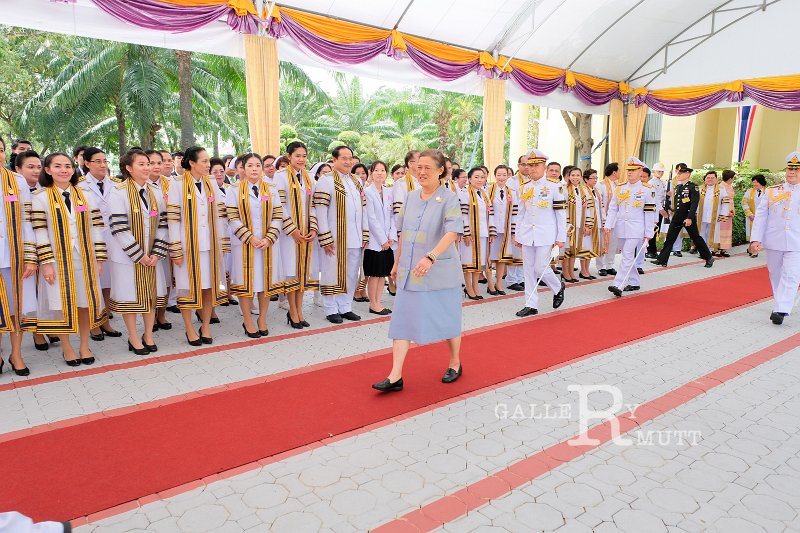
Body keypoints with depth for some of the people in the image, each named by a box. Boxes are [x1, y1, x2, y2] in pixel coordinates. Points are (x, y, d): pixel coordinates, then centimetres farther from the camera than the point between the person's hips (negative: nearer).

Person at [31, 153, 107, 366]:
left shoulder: (85, 195, 7)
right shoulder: (40, 197, 1)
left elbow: (96, 228, 5)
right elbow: (40, 233, -4)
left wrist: (100, 258, 1)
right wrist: (46, 263, -11)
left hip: (84, 258, 2)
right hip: (58, 259, -2)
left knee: (85, 302, 6)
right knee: (62, 304, 4)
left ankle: (84, 346, 20)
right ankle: (66, 348, 20)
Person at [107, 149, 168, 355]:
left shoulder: (155, 192, 5)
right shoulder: (118, 192, -10)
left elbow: (162, 224, 4)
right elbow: (119, 228, -15)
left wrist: (156, 253, -6)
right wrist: (139, 255, -16)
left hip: (151, 255, 5)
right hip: (127, 255, -4)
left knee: (151, 294, 10)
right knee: (130, 296, 5)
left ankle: (148, 335, 26)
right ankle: (133, 338, 21)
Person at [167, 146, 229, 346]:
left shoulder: (212, 184, 9)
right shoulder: (178, 184, -3)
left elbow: (220, 215, 9)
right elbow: (173, 218, -6)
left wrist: (222, 244, 5)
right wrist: (176, 250, -10)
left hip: (210, 245, 4)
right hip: (187, 245, -4)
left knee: (210, 286, 7)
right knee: (188, 287, 5)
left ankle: (206, 326, 21)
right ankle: (189, 329, 18)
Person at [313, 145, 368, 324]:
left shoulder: (357, 181, 15)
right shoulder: (326, 180, -5)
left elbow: (363, 209, 16)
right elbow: (320, 211, -10)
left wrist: (365, 234, 10)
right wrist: (325, 238, -15)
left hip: (355, 239, 6)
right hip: (335, 239, -6)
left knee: (351, 274, 12)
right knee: (333, 273, 2)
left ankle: (345, 307, 23)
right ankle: (331, 310, 14)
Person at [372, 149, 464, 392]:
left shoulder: (448, 198, -9)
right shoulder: (411, 197, 9)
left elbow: (453, 232, -22)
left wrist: (430, 257, -35)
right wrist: (397, 262, 18)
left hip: (440, 270, -5)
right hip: (409, 271, 5)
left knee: (447, 317, 9)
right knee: (402, 319, 1)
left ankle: (455, 364, 33)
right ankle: (395, 376, 5)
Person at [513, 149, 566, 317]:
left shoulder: (554, 186, -5)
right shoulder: (524, 187, 9)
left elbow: (561, 213, -5)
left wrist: (561, 238, -7)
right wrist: (517, 235, 13)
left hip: (545, 234, -5)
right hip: (527, 234, 5)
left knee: (540, 267, -6)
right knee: (528, 268, 5)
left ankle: (558, 287, 25)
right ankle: (531, 305, 13)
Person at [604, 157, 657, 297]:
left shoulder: (647, 190, -2)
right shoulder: (619, 188, 10)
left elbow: (650, 212, -3)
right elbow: (613, 208, 10)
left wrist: (648, 233, -5)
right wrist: (608, 225, -2)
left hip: (636, 230, -5)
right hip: (621, 229, 5)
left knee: (628, 256, -12)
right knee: (628, 256, 13)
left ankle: (618, 285, -18)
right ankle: (634, 283, 27)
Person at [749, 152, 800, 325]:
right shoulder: (772, 191, 6)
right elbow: (760, 215, 3)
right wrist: (755, 239, -6)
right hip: (773, 242, 2)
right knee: (776, 276, 12)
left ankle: (781, 310, -14)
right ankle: (783, 305, 29)